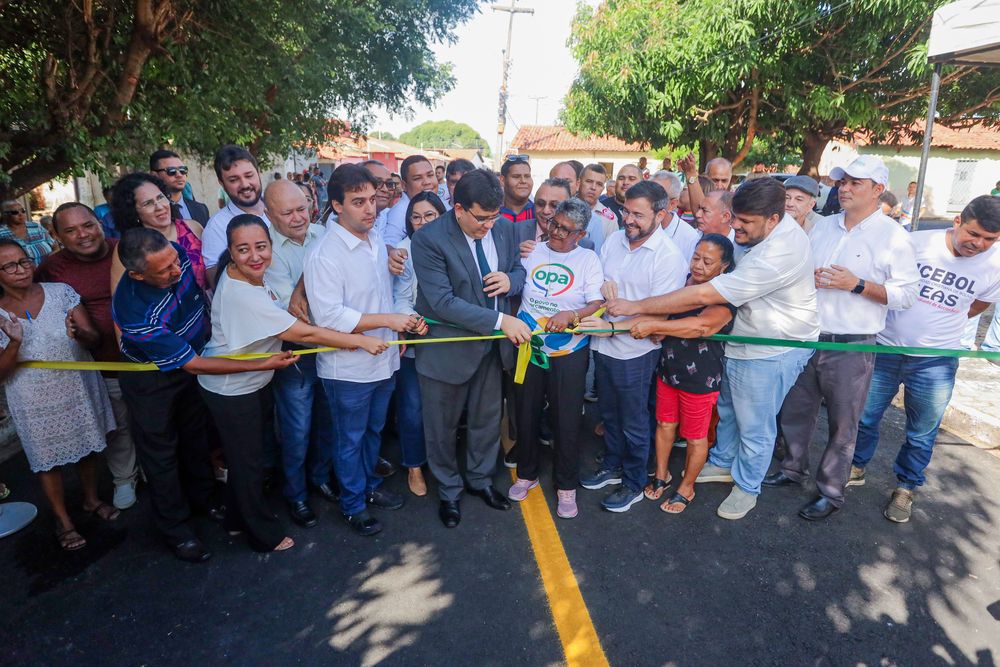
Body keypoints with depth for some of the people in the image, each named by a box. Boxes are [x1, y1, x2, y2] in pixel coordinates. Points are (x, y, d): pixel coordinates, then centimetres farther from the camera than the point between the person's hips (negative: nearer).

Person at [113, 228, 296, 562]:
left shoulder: (180, 254, -25)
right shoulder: (136, 312, -39)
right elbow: (192, 365, -32)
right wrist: (262, 364, -35)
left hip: (192, 361, 6)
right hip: (151, 380, -5)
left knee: (198, 434, 21)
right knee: (160, 451, 11)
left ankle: (203, 497, 45)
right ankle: (175, 528, 31)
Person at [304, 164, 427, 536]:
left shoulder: (377, 240, 5)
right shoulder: (325, 254, -21)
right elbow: (329, 316, -26)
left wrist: (407, 321, 1)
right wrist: (388, 320, -25)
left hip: (383, 361, 7)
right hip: (348, 369, -7)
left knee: (374, 431, 24)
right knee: (350, 440, 13)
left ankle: (369, 485, 46)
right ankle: (353, 505, 33)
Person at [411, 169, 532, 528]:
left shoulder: (505, 227, -4)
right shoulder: (429, 239, -22)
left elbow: (519, 269, 10)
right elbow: (442, 302, -27)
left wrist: (511, 280, -16)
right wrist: (500, 319, -31)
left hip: (492, 344, 5)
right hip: (448, 347, -4)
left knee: (487, 419, 22)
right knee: (442, 426, 14)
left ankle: (481, 479, 47)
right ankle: (448, 491, 39)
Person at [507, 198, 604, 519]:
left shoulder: (588, 259, -2)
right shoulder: (531, 252, 3)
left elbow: (597, 305, -9)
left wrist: (571, 315, -27)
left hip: (567, 352, -2)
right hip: (527, 348, 3)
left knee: (566, 420, 4)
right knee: (526, 415, 14)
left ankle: (566, 486, 24)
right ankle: (527, 474, 36)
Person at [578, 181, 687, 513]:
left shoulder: (669, 256, -18)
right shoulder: (615, 239, 0)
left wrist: (611, 325, -27)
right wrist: (602, 284, -13)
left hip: (635, 352, -6)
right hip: (603, 346, 6)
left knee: (633, 423, 12)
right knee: (609, 413, 23)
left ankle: (634, 484, 33)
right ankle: (613, 466, 45)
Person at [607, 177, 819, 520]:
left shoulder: (777, 254, -34)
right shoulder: (770, 230, -3)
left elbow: (704, 295, -35)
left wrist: (638, 307, -30)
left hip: (772, 351, -9)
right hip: (743, 339, 9)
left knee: (754, 426, 10)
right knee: (727, 409, 24)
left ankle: (747, 487, 33)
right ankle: (723, 463, 46)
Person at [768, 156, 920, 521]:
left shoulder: (893, 236, -7)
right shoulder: (822, 225, 8)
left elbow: (906, 294, -10)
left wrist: (857, 285, -21)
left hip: (851, 346, -5)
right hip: (807, 337, 5)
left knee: (842, 424, 8)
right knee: (795, 411, 16)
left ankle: (831, 492, 24)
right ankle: (794, 468, 38)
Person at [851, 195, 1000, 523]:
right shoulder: (916, 242, -13)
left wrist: (941, 323, 10)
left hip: (935, 363, 1)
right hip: (884, 349, -1)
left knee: (922, 434, 13)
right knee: (865, 417, 12)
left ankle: (906, 487, 33)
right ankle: (857, 467, 35)